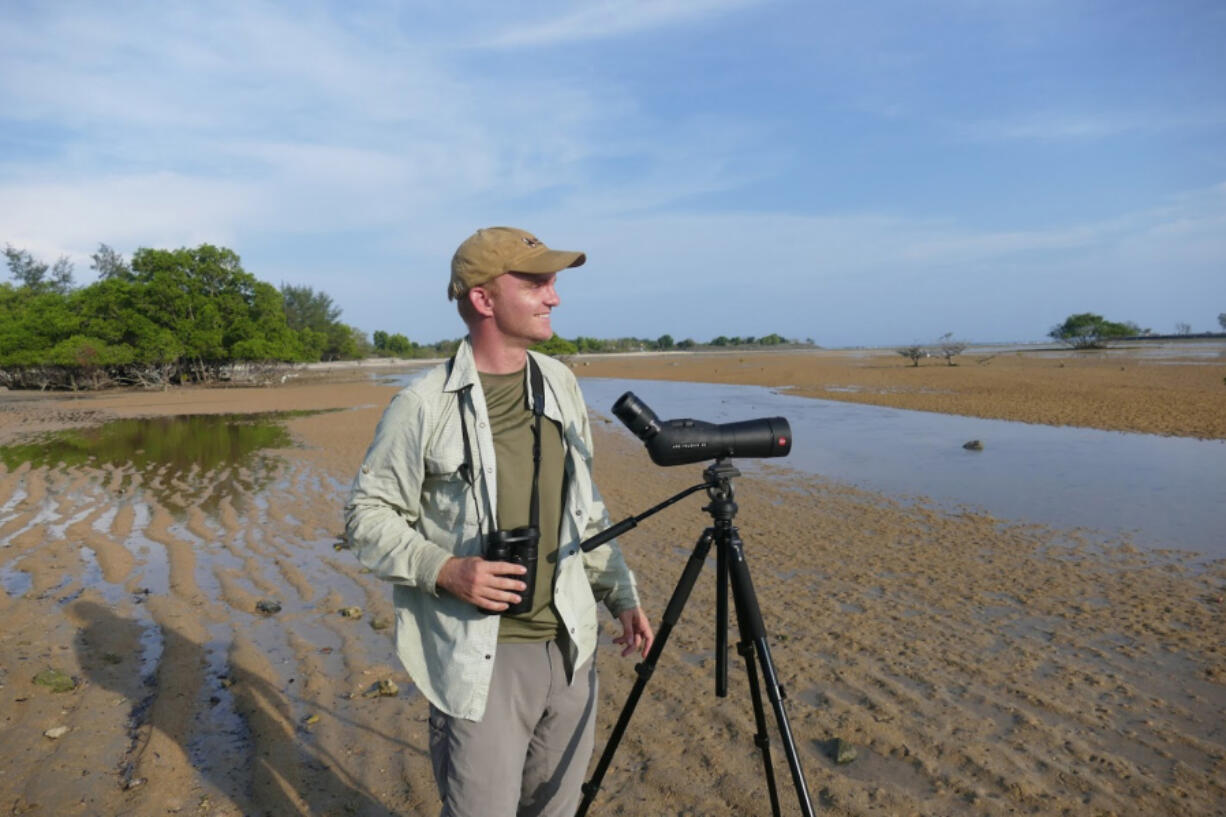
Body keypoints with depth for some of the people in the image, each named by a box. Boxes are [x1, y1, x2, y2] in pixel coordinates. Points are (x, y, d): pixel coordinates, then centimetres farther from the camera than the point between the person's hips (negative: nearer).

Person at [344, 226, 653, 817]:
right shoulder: (425, 405, -12)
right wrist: (443, 570, -20)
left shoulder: (560, 384, 6)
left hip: (569, 650, 6)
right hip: (479, 662, -5)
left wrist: (620, 594, 10)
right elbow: (367, 514, -6)